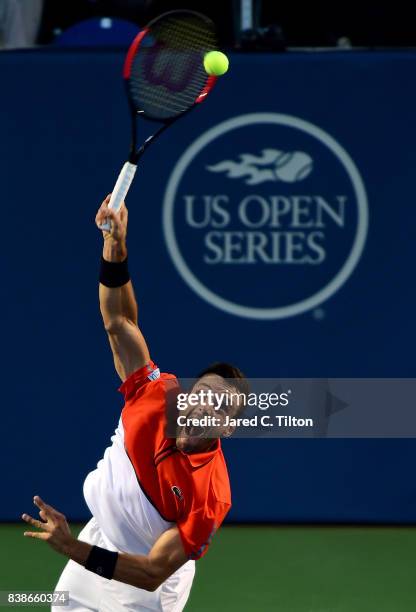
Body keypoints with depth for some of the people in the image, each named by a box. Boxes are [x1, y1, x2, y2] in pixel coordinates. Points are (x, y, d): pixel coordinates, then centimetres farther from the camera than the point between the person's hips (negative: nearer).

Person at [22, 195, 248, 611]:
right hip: (97, 540, 5)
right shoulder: (156, 394, -21)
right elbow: (118, 322, -18)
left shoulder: (210, 495, -34)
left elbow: (153, 573, -35)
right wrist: (115, 243, -33)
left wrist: (74, 550, -47)